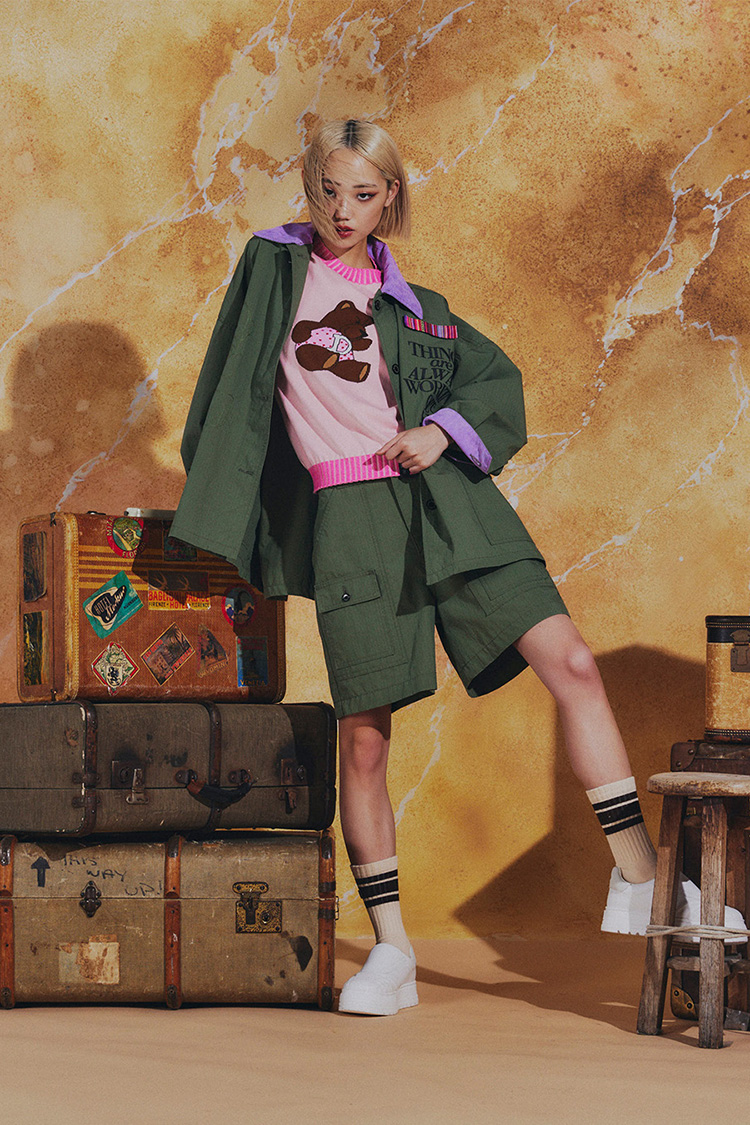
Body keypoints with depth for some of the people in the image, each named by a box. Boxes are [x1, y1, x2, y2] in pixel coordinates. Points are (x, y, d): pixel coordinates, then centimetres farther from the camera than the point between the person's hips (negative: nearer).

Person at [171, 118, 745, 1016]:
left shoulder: (410, 305, 14)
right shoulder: (274, 266, 9)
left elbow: (498, 376, 22)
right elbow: (234, 389, 12)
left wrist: (445, 428, 1)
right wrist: (216, 520, 11)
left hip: (445, 502, 2)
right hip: (351, 521, -2)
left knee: (572, 664, -10)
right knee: (364, 738, -5)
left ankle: (639, 883, -3)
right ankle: (389, 950, 7)